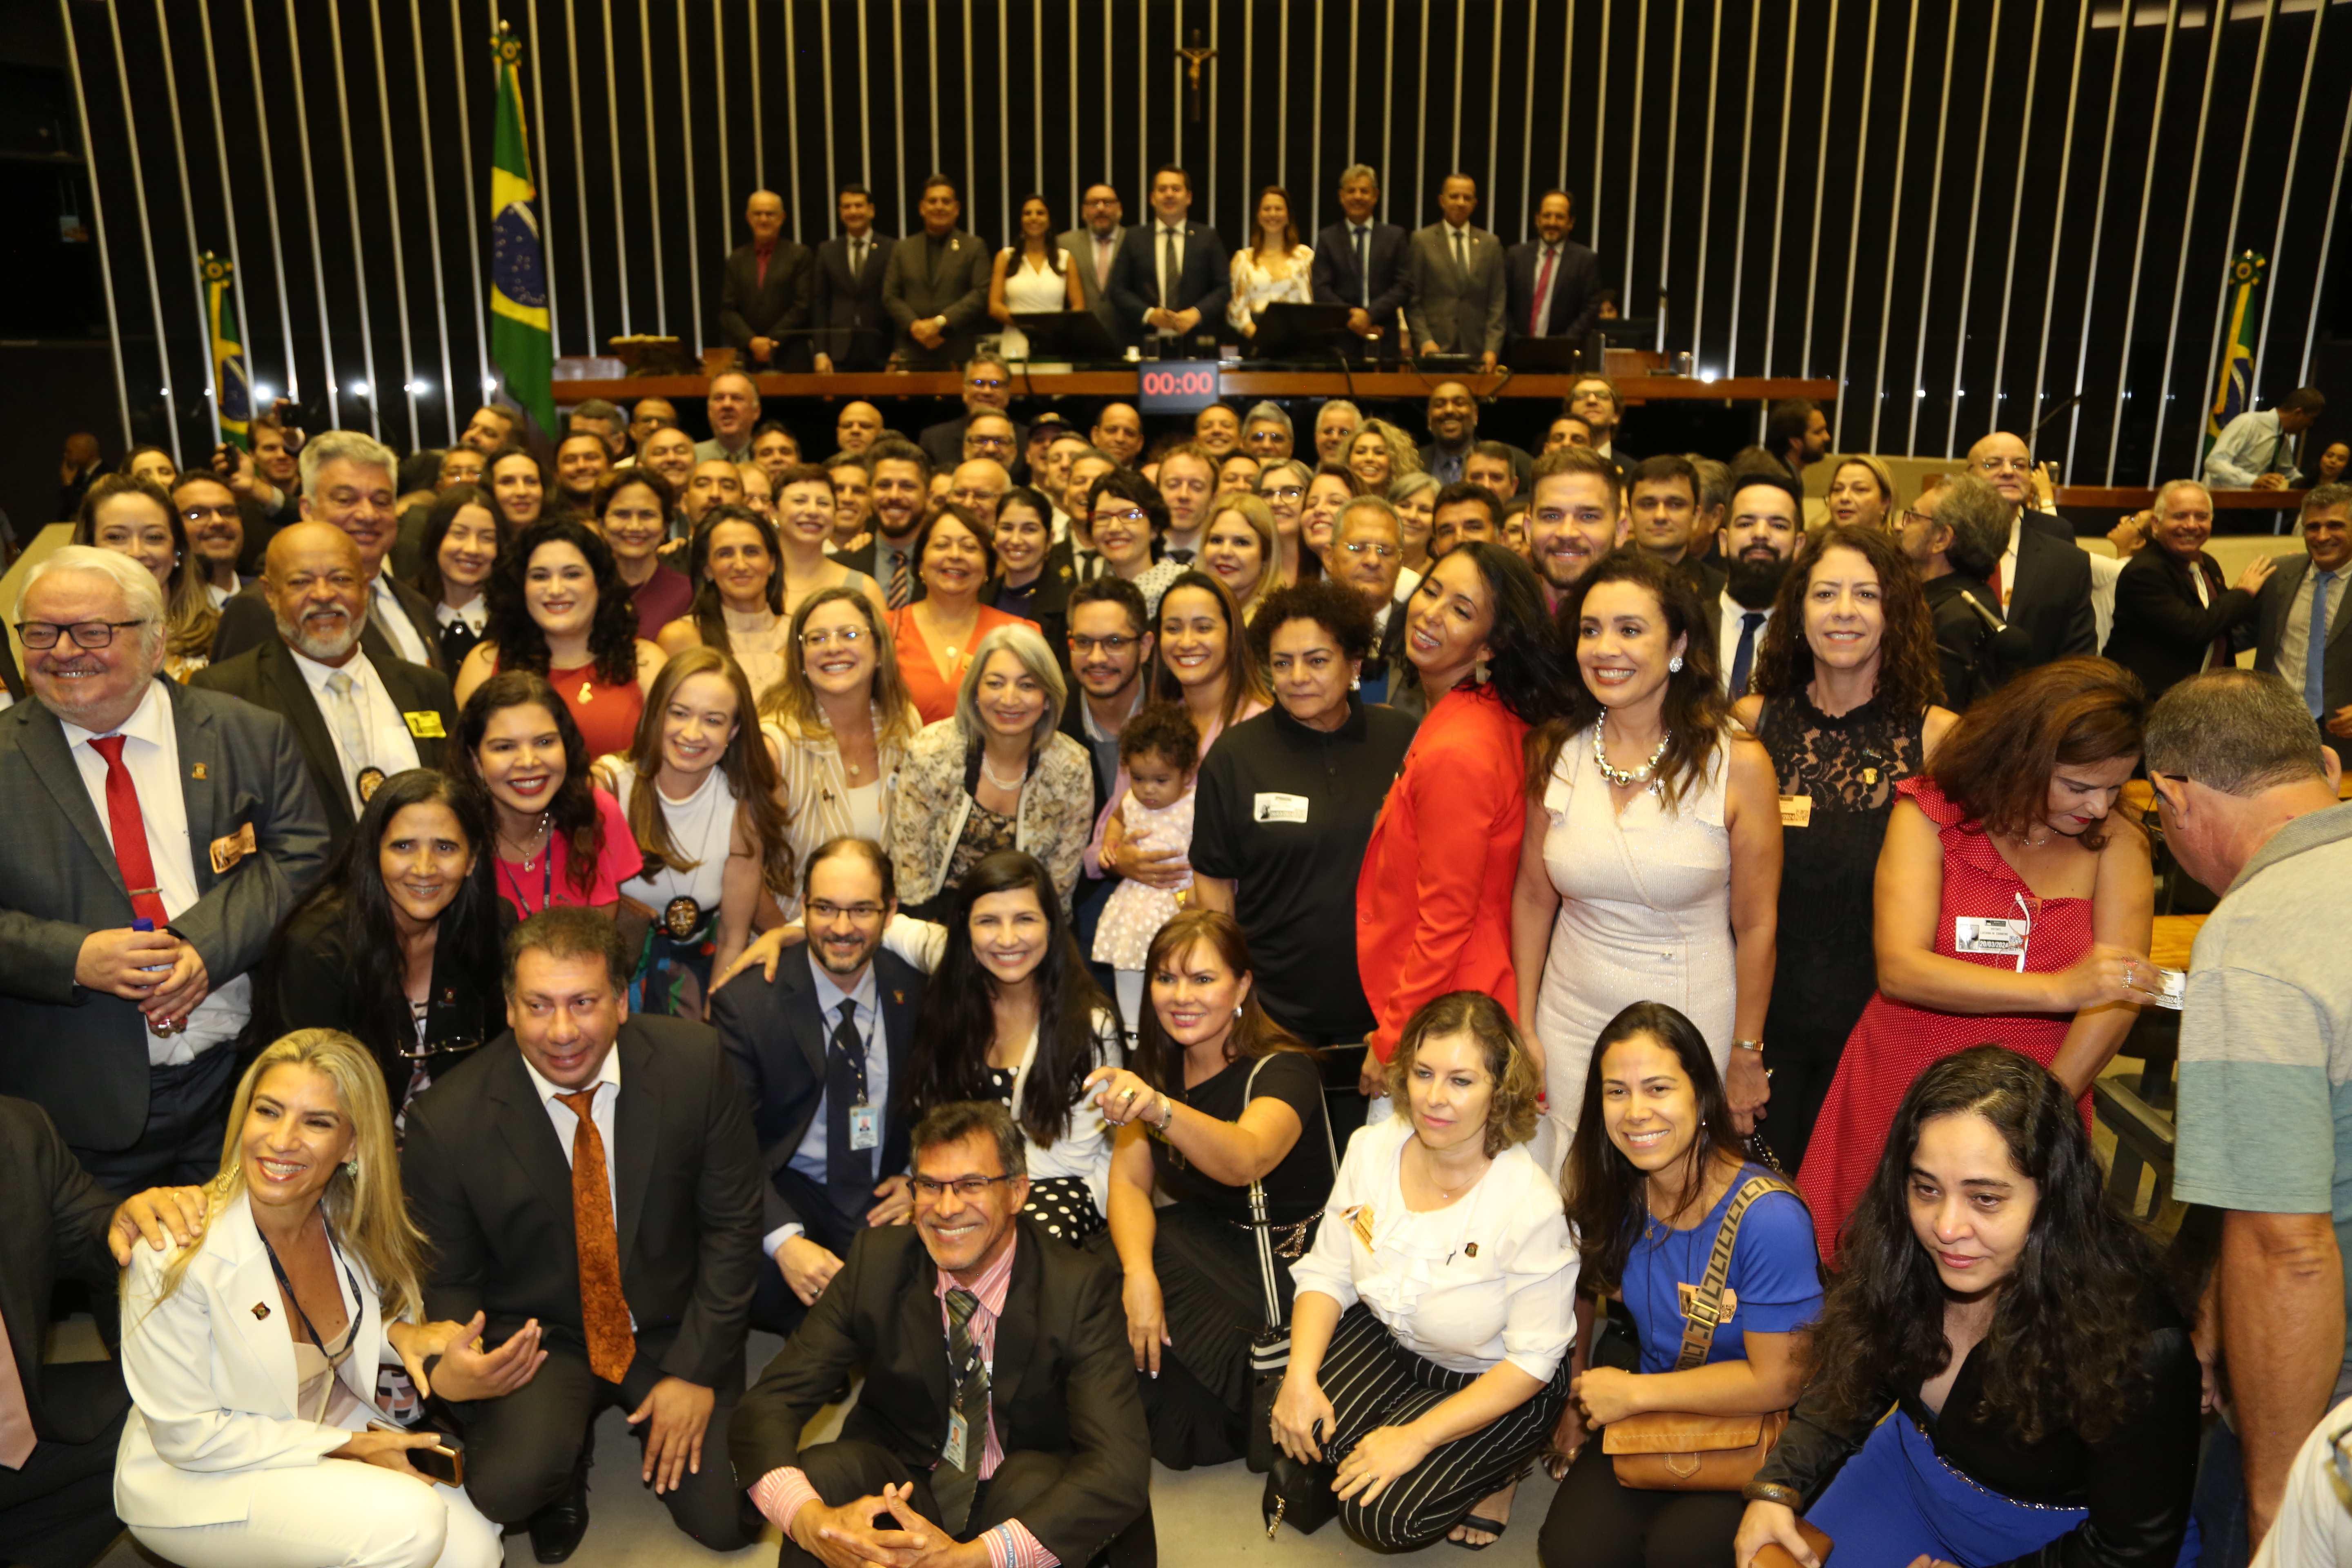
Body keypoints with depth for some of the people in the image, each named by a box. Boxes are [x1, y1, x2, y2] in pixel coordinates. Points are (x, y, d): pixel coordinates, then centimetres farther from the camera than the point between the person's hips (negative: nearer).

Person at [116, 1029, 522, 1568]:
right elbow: (185, 1434, -19)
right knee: (407, 1521, -27)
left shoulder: (346, 1220, -10)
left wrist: (399, 1332, -15)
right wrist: (347, 1445, -19)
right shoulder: (176, 1252, -26)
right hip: (197, 1480, -5)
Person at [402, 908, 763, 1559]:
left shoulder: (695, 1063, -16)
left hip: (672, 1328, 1)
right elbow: (446, 1282, -4)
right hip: (537, 1336, -1)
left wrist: (696, 1370, -10)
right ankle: (563, 1466, 9)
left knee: (728, 1521, -6)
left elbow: (732, 1224, -8)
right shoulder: (446, 1121, -18)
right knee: (507, 1487, -29)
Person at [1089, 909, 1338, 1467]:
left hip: (1289, 1264, -5)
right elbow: (1129, 1180, -4)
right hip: (1201, 1244, 6)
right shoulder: (1157, 1065, 0)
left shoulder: (1283, 1069, -20)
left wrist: (1159, 1108, -60)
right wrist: (1139, 1274, -23)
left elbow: (1245, 1160, -42)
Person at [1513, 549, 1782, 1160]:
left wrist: (1747, 1056, -3)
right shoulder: (1556, 753, -3)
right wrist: (1522, 1026, 5)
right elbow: (1533, 897, 4)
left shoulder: (1737, 762, -12)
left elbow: (1756, 924, -7)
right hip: (1571, 1023, 3)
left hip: (1694, 1022, -3)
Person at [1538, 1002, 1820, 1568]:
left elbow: (1776, 1382, -18)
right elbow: (1590, 1290, 11)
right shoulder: (1611, 1193, -6)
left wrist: (1631, 1394, -13)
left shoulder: (1769, 1220, -24)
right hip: (1646, 1416, 4)